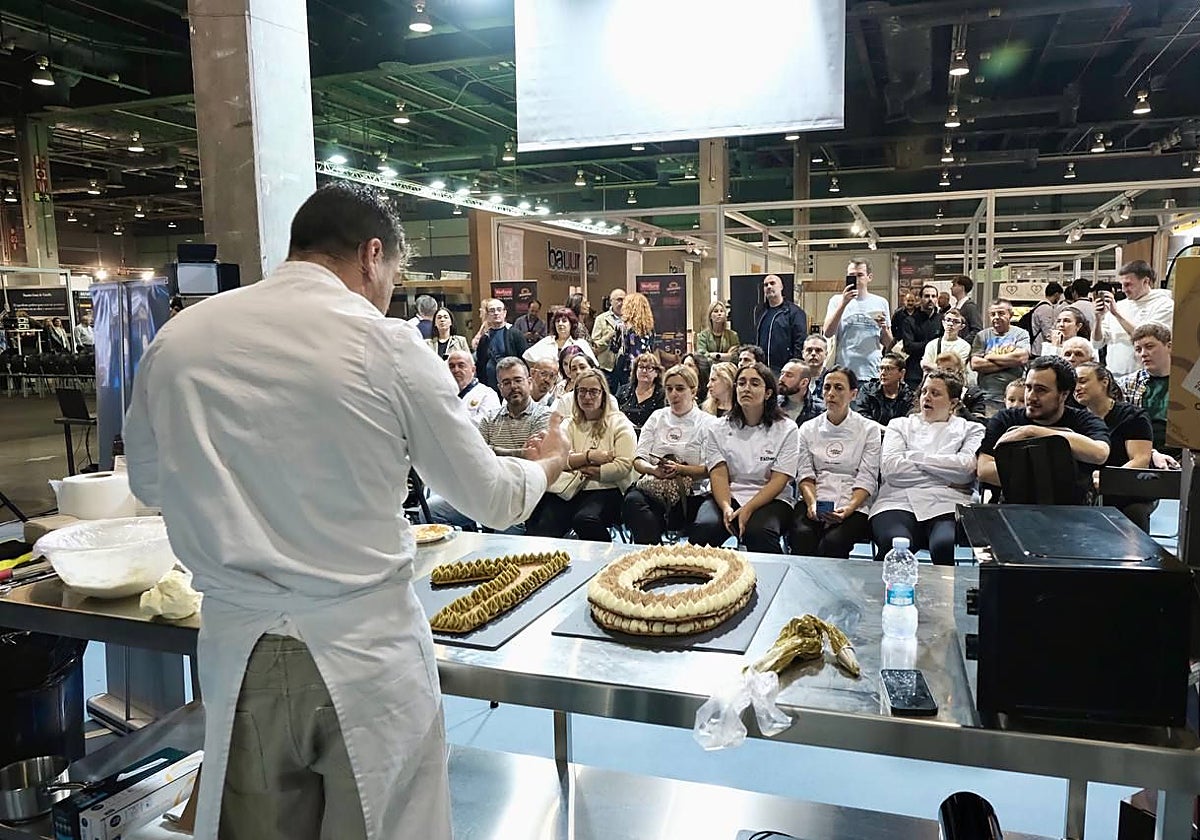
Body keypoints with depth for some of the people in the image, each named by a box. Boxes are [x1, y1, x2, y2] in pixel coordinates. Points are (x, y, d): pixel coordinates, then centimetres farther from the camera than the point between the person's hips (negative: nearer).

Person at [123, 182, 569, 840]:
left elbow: (149, 483, 15)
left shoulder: (175, 339, -2)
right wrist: (547, 463, 17)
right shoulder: (388, 344, -13)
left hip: (239, 652, 4)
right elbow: (491, 500, -4)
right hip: (364, 652, -3)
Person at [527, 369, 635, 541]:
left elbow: (624, 465, -6)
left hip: (606, 488, -3)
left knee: (585, 519, -34)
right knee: (542, 529, -25)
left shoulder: (619, 423, 8)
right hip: (569, 489, 3)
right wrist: (589, 456, -10)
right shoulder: (570, 425, 21)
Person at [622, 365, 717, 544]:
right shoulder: (657, 417, 18)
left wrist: (679, 469, -20)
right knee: (632, 500, -32)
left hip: (691, 495, -3)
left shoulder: (708, 423, 7)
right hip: (654, 487, 3)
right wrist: (653, 469, -13)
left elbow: (710, 469, -3)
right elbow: (638, 460, 10)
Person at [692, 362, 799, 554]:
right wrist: (726, 508, -22)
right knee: (704, 527, -30)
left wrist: (748, 509, -19)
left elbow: (779, 480, -5)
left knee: (758, 532, -35)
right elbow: (718, 474, -2)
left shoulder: (786, 429, 3)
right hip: (727, 497, 1)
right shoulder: (718, 429, 9)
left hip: (771, 500, -1)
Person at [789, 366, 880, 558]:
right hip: (815, 502, 2)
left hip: (854, 505, -2)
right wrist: (812, 503, -13)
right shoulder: (808, 429, 15)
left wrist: (848, 508, -17)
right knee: (802, 535, -31)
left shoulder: (869, 429, 8)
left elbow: (867, 479, 0)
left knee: (833, 541, -32)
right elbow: (805, 474, 7)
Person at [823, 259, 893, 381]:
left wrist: (884, 327, -8)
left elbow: (888, 344, 13)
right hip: (843, 371, -1)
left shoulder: (880, 303, 10)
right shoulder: (837, 300, 6)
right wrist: (843, 303, -15)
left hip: (873, 372, 2)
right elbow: (828, 333, -9)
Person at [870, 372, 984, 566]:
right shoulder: (900, 424, 22)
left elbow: (966, 468, -1)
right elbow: (890, 467, 4)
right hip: (899, 500, 0)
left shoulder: (970, 429, 21)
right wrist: (945, 477, 2)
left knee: (944, 545, -34)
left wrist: (915, 457, 4)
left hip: (946, 504, 0)